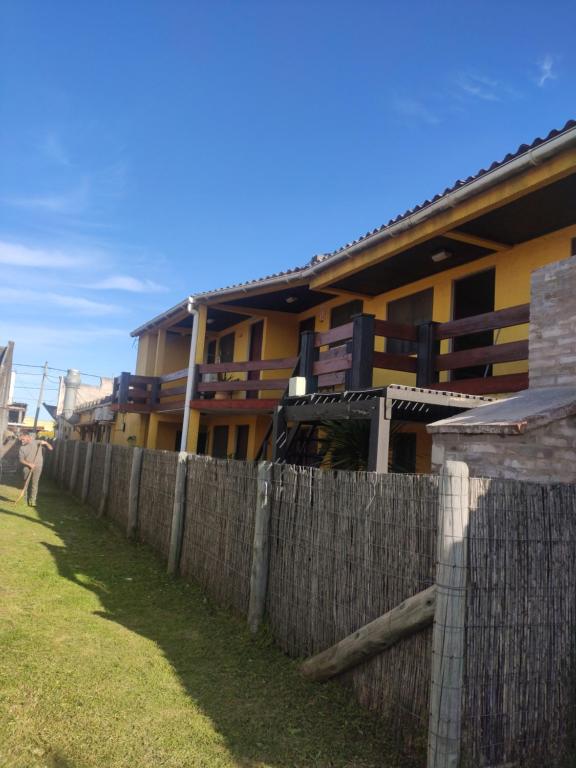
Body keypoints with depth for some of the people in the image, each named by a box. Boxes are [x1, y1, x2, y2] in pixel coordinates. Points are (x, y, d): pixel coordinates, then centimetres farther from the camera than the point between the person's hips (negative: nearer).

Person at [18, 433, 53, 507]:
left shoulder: (38, 442, -1)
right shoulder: (22, 448, 1)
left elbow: (50, 448, 1)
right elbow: (21, 460, -3)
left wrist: (46, 443, -18)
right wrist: (29, 464, -18)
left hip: (37, 466, -2)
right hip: (27, 467, 2)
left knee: (34, 483, -8)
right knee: (27, 484, 8)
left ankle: (33, 500, -4)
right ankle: (28, 499, 24)